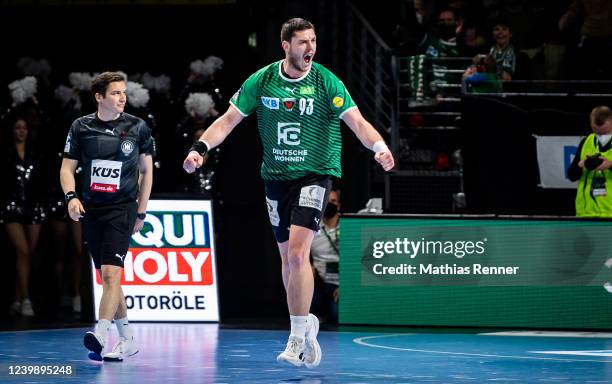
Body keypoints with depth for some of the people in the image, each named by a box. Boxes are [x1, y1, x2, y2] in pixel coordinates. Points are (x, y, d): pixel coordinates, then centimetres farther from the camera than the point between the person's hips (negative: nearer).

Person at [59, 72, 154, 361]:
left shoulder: (138, 127, 0)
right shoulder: (81, 127, 2)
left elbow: (146, 170, 9)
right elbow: (67, 167, 6)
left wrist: (141, 212, 7)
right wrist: (71, 196, -13)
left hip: (122, 208, -3)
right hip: (91, 208, 3)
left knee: (111, 273, -18)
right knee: (106, 277, 9)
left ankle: (100, 335, -26)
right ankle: (127, 339, 20)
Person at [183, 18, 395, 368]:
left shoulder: (326, 82, -8)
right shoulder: (261, 81, -1)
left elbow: (356, 121, -13)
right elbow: (229, 119, 3)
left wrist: (379, 146, -32)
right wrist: (200, 148, -12)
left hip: (316, 174, -4)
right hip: (276, 177, 4)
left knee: (298, 252, -18)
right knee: (288, 257, 10)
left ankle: (298, 337, -11)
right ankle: (306, 323, 27)